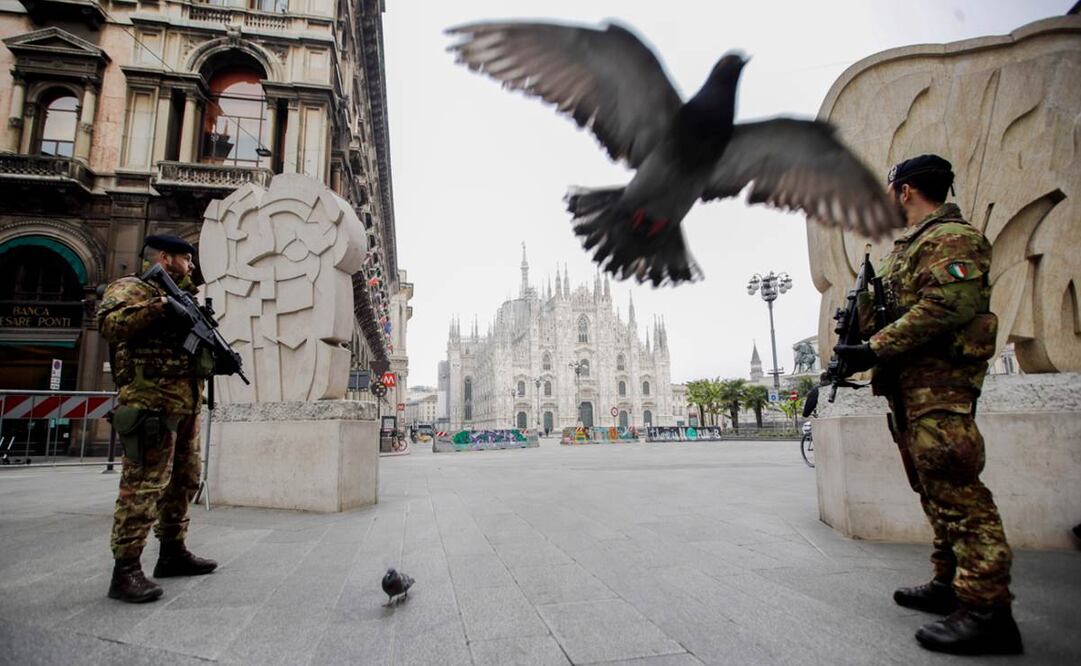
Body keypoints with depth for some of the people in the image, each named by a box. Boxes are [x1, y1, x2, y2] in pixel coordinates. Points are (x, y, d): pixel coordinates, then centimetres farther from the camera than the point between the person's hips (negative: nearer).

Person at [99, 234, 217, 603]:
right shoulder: (133, 287, 0)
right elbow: (109, 323, -19)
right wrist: (156, 307, -28)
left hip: (186, 404, 9)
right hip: (153, 401, -9)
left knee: (184, 482, 13)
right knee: (144, 483, -9)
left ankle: (172, 553, 24)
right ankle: (125, 570, -3)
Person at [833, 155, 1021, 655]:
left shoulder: (952, 238, -8)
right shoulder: (909, 245, 23)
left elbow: (946, 305, -22)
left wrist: (875, 349, -23)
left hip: (938, 381, -11)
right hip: (909, 384, 11)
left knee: (956, 488, -11)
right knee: (934, 488, 14)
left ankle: (986, 608, -7)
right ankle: (950, 584, 24)